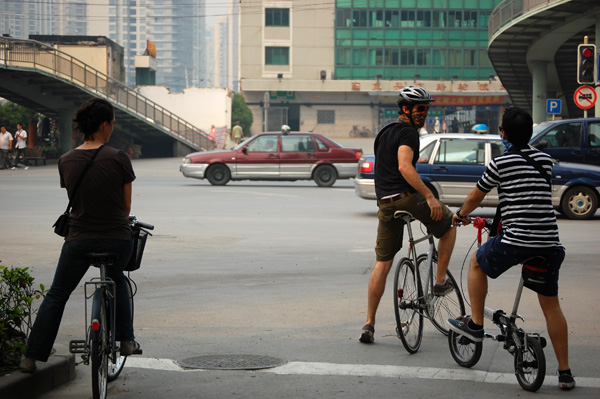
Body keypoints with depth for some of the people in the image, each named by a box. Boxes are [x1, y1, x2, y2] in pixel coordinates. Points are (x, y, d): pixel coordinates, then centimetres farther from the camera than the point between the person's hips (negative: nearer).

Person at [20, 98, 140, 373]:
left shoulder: (66, 161, -1)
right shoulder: (118, 158, -10)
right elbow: (126, 206, 0)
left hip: (79, 239, 1)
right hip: (117, 238, -1)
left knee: (56, 296, 16)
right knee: (117, 280, 31)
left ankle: (31, 357, 14)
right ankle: (126, 340, 29)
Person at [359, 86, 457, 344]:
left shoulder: (384, 133, 23)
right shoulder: (408, 132, -6)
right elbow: (404, 167, -22)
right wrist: (429, 197, -26)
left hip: (385, 203, 8)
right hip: (407, 197, -8)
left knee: (382, 264, 10)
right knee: (449, 225, 20)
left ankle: (369, 324, 6)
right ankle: (440, 282, 17)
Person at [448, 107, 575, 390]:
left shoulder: (500, 163, -2)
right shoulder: (545, 160, 13)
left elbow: (475, 197, 9)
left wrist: (461, 215, 32)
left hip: (514, 240, -4)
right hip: (549, 243, 4)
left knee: (477, 263, 25)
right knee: (551, 306, 12)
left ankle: (475, 324, 25)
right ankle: (564, 372, 12)